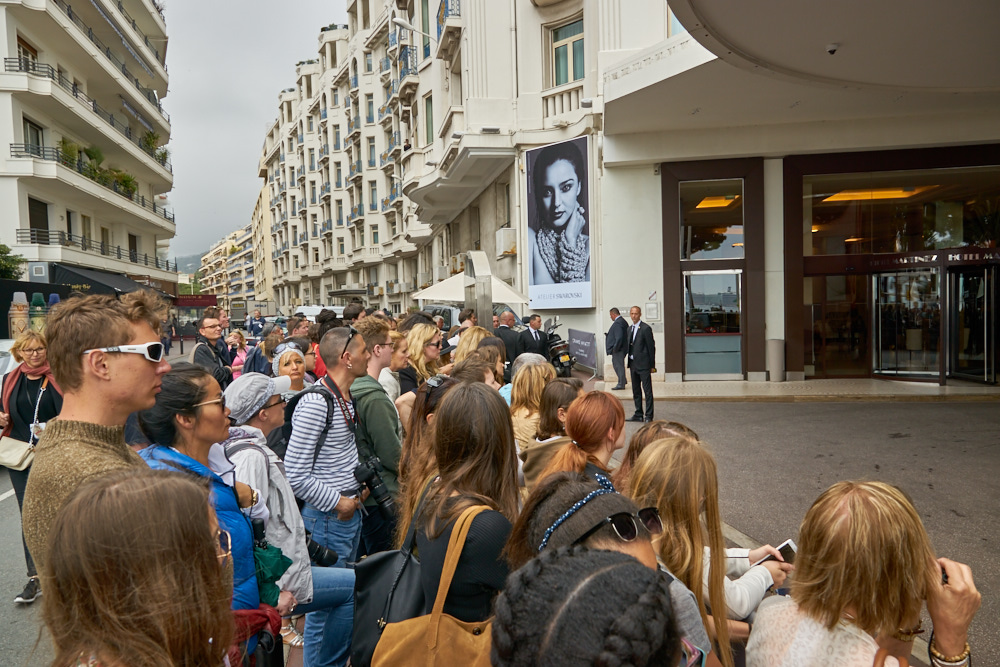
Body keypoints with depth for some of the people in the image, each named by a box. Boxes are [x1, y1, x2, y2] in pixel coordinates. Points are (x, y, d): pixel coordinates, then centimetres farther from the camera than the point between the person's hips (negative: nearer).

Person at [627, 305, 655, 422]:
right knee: (636, 390, 13)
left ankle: (649, 416, 2)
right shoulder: (630, 329, 14)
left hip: (643, 364, -8)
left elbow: (651, 347, -9)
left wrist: (652, 365, -9)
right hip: (633, 364, 8)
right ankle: (638, 414, 22)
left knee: (647, 390, -3)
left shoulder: (646, 328, -10)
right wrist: (629, 363, 11)